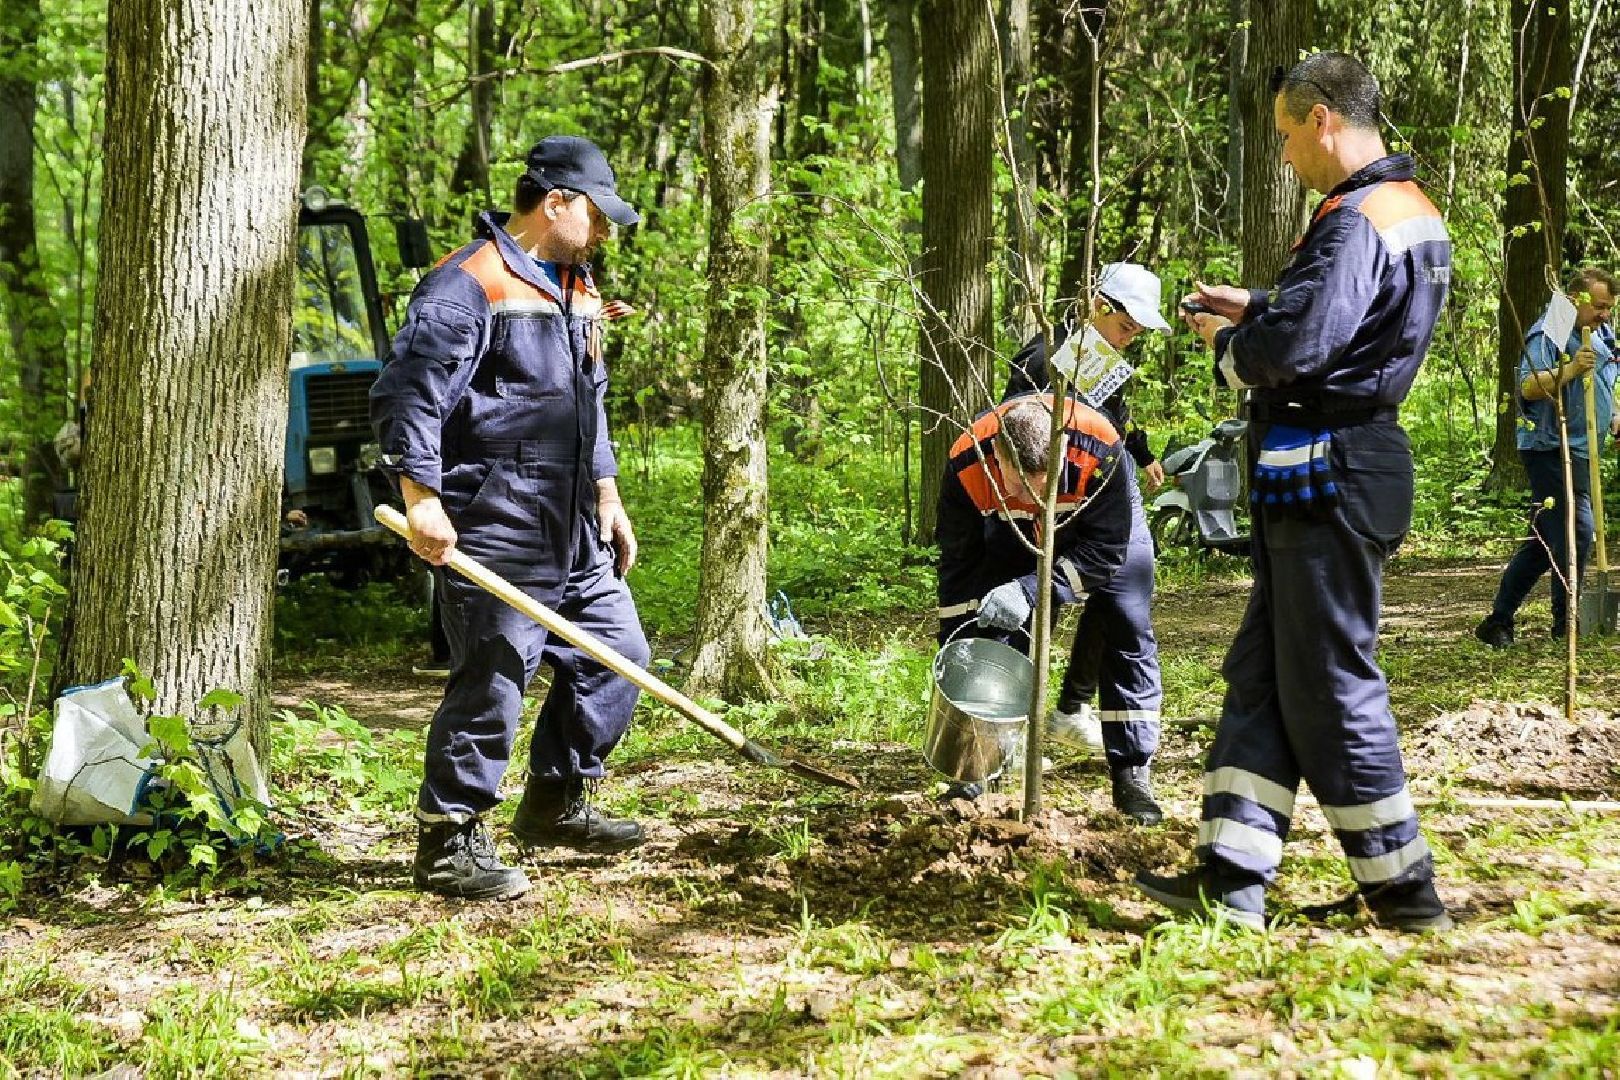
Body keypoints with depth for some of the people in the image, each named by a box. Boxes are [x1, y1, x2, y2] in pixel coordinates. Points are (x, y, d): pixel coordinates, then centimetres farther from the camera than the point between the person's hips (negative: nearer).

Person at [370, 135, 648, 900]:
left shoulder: (575, 290, 19)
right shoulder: (468, 284, -12)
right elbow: (406, 394, -18)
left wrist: (606, 496, 24)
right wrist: (422, 498, -25)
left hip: (574, 529, 9)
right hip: (492, 532, -9)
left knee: (616, 653, 13)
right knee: (492, 680, -7)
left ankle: (556, 803, 29)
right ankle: (447, 843, 4)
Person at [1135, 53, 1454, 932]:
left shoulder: (1355, 222, -19)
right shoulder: (1412, 213, 13)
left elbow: (1294, 348, -27)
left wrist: (1229, 346, -7)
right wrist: (1255, 309, 16)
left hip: (1328, 478, -10)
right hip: (1343, 471, 10)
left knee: (1329, 683, -1)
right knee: (1260, 674, 11)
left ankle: (1400, 887, 9)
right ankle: (1232, 881, 13)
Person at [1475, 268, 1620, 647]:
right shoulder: (1549, 332, -13)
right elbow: (1529, 387, -25)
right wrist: (1569, 371, -38)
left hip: (1579, 453, 10)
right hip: (1552, 449, -10)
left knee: (1543, 541, 11)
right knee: (1576, 532, -15)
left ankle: (1498, 622, 17)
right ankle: (1566, 626, -7)